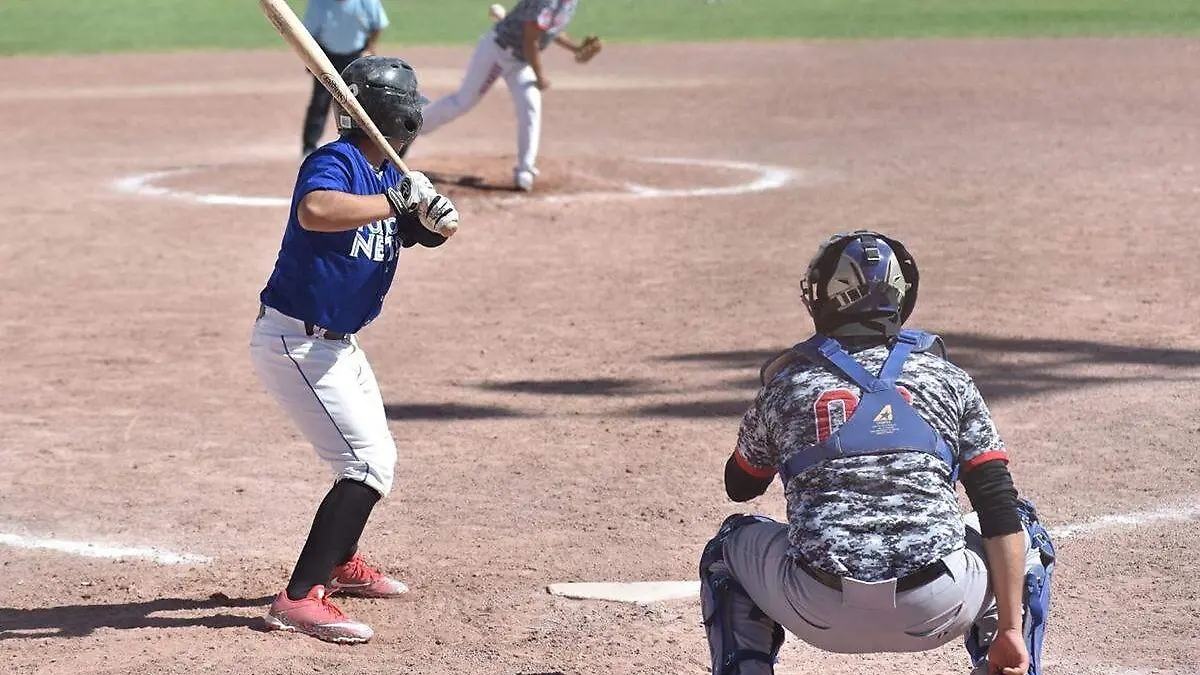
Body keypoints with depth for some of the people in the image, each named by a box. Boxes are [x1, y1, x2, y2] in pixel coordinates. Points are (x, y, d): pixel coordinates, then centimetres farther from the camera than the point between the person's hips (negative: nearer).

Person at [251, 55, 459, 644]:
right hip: (294, 341, -10)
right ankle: (298, 599, -19)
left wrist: (433, 214, -16)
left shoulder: (386, 175, 6)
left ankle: (341, 562, 47)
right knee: (369, 464, -16)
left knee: (374, 457, 25)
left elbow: (429, 232, 6)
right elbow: (315, 210, -43)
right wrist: (394, 201, -34)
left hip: (335, 344, 10)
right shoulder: (335, 163, -21)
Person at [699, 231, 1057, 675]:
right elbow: (999, 510, 3)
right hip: (934, 613, 0)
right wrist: (1010, 629, 4)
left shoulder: (789, 383, 10)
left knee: (731, 545, 31)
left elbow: (740, 486, 28)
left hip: (822, 615, 0)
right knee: (1026, 536, 29)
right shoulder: (946, 380, 9)